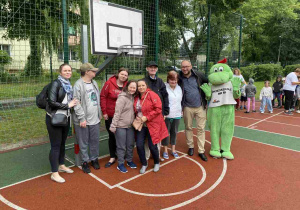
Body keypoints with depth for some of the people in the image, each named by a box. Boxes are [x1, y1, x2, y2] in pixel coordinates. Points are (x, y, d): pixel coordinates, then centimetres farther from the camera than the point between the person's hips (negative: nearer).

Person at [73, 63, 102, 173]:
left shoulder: (94, 83, 12)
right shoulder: (78, 84, -12)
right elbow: (76, 103, -17)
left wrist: (99, 113, 15)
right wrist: (82, 118, -19)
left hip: (95, 119, 6)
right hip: (83, 120, -6)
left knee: (95, 141, 15)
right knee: (83, 143, 7)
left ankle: (94, 159, 33)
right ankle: (85, 161, 24)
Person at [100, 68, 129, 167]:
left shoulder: (127, 85, -2)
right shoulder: (109, 83, -8)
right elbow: (102, 97, -7)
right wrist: (104, 112, -9)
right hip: (110, 115, -1)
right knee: (111, 136, 8)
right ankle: (112, 157, 22)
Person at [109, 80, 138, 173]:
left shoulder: (133, 97, 6)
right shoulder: (122, 98, -16)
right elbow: (117, 113, -18)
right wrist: (113, 125, -18)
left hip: (130, 126, 7)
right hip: (121, 126, -7)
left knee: (130, 145, 17)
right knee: (121, 146, 4)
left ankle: (129, 160, 35)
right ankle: (120, 164, 19)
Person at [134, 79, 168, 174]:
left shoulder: (152, 95, -12)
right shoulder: (136, 97, 6)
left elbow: (158, 109, -17)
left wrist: (147, 117, -18)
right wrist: (137, 116, 0)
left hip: (152, 124, -5)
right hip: (141, 124, 5)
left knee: (152, 145, 1)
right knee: (139, 145, -3)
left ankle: (157, 163, 30)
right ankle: (144, 164, 22)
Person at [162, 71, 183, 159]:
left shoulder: (179, 88, 7)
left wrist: (181, 110, 16)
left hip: (177, 115, 5)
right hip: (166, 115, -5)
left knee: (174, 132, 15)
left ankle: (173, 150, 29)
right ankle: (165, 151, 23)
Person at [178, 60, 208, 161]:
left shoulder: (198, 75, -4)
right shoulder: (179, 78, -4)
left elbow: (208, 83, 9)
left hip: (200, 107, 0)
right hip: (187, 107, 0)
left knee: (201, 128, 3)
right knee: (188, 127, 12)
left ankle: (201, 151, 13)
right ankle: (191, 147, 31)